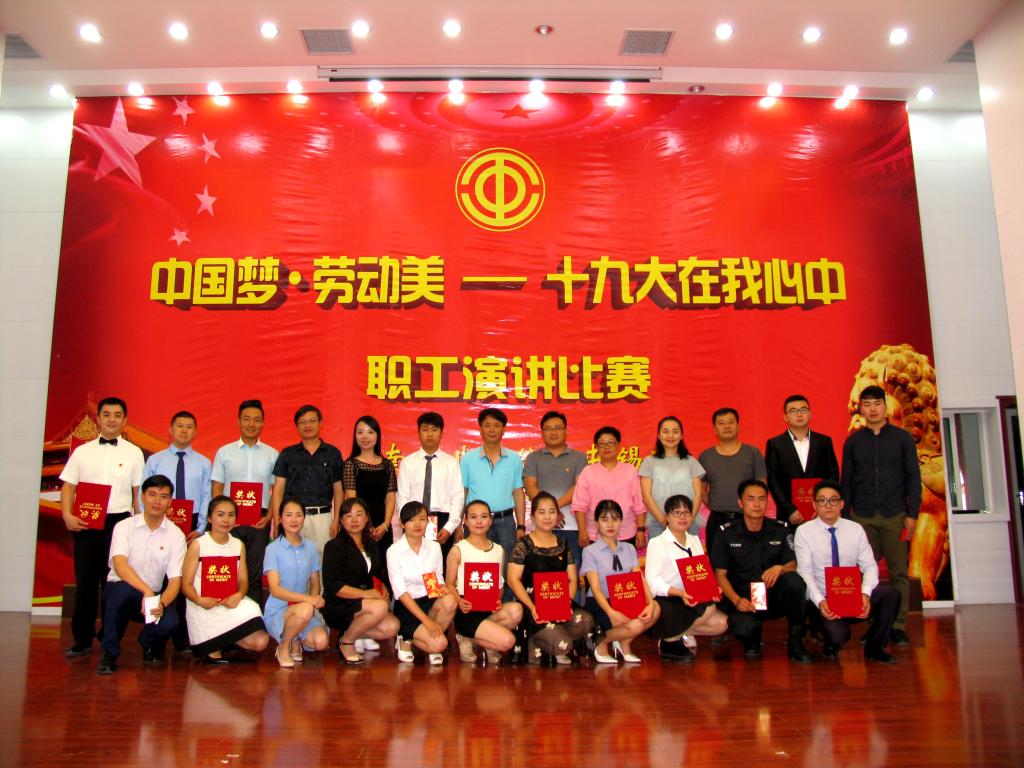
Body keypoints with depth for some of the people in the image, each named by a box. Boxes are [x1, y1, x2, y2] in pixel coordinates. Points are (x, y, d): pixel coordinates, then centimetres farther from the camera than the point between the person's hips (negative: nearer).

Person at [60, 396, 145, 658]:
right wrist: (67, 515, -9)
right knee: (85, 581, 4)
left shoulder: (134, 453, 6)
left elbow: (139, 491, 4)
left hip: (119, 521, -1)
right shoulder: (82, 452, 9)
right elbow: (68, 486, 6)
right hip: (85, 522, 1)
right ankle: (82, 639, 15)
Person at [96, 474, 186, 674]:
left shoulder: (176, 535, -3)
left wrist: (161, 603, -29)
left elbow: (175, 579, -8)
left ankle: (148, 643, 10)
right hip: (119, 590, -1)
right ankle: (109, 653, -15)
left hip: (153, 597, 1)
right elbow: (119, 565, -22)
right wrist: (146, 590, -36)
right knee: (123, 588, -37)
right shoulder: (124, 527, -6)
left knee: (169, 621, -30)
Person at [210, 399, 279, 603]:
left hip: (260, 521, 0)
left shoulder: (272, 454, 8)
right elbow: (216, 488, 7)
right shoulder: (224, 452, 8)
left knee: (255, 574, 4)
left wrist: (269, 516, -5)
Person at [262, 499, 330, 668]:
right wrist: (307, 599, -26)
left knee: (321, 641, -23)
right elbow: (275, 590, -15)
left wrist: (314, 600, -12)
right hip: (278, 611, -4)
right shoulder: (273, 549, -7)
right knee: (305, 610, -36)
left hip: (303, 608, 4)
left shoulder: (310, 547, 7)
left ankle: (296, 640, 11)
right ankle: (283, 646, -7)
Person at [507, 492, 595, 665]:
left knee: (586, 621, -26)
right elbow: (513, 580, -5)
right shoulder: (523, 545, 0)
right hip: (532, 605, -5)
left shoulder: (564, 546, 14)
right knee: (563, 644, -26)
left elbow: (573, 580, 12)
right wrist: (532, 607, -17)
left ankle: (539, 641, -2)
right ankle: (537, 645, 9)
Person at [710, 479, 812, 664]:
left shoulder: (780, 530, 5)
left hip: (774, 597, 2)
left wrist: (780, 568, -20)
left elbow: (793, 566, 4)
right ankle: (752, 641, 8)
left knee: (794, 580, -30)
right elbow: (720, 574, -1)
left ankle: (796, 642, -10)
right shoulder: (727, 533, -2)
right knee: (744, 628, -35)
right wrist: (736, 600, -17)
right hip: (742, 599, -2)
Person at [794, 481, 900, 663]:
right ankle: (831, 647, 9)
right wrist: (820, 601, -25)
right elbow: (805, 573, -10)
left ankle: (874, 648, -1)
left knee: (891, 593, -23)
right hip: (822, 601, -3)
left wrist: (865, 594, -19)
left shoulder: (855, 529, 5)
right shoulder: (804, 531, -4)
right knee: (838, 634, -32)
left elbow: (870, 566, 0)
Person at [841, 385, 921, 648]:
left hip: (895, 515, -1)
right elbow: (846, 481, 10)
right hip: (862, 516, 1)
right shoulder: (853, 442, 9)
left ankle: (898, 627, 7)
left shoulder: (902, 438, 6)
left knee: (899, 572, 1)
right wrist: (845, 514, 5)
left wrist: (912, 513, -4)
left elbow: (913, 477, 3)